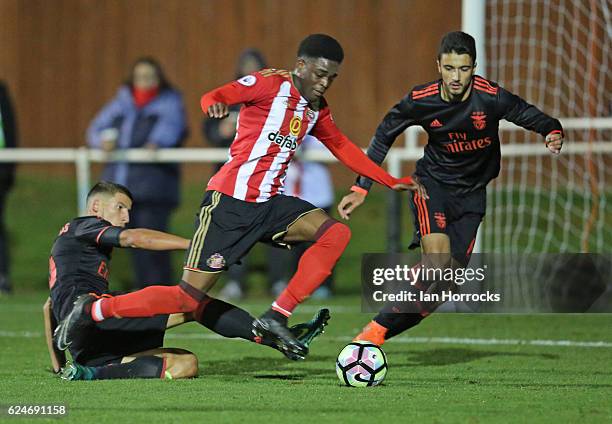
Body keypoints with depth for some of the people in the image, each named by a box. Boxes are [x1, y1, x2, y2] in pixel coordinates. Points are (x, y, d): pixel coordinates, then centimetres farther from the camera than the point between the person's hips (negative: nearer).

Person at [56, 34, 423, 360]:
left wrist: (392, 182, 26)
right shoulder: (269, 85, -8)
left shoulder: (317, 110, 14)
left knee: (336, 233, -14)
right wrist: (214, 103, -46)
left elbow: (344, 149, 27)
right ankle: (92, 311, 6)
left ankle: (277, 317, -13)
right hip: (230, 202, -7)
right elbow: (218, 96, -22)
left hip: (269, 205, 7)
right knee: (188, 298, -10)